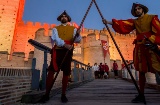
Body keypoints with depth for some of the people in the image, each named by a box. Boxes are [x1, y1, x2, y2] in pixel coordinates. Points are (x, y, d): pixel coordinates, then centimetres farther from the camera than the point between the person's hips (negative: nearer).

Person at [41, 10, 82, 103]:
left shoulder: (73, 29, 17)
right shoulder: (56, 29, 16)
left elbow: (78, 40, 4)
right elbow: (56, 39, -3)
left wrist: (78, 35, -20)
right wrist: (64, 44, -21)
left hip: (68, 52, 0)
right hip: (58, 51, 0)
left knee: (66, 73, 0)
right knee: (51, 71, -8)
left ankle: (63, 95, 9)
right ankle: (47, 94, 2)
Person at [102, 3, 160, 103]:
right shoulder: (134, 21, 17)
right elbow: (122, 25, 2)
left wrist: (150, 40, -16)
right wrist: (109, 22, -9)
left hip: (151, 46, -4)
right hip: (139, 48, 4)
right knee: (141, 71, 5)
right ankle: (141, 95, 11)